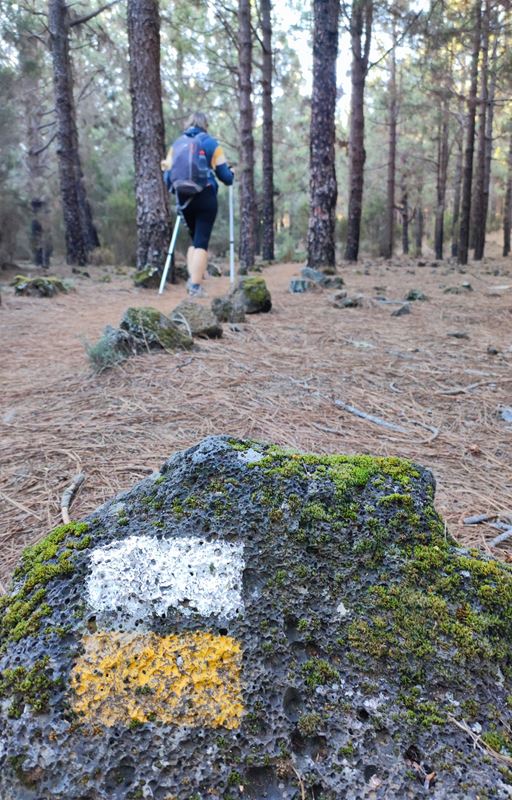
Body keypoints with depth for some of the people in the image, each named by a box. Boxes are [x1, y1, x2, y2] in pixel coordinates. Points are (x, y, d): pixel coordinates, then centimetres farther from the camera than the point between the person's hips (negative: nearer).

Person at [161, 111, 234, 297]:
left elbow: (168, 175, 9)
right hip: (206, 197, -4)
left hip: (185, 199, 4)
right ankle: (195, 285, -10)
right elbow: (224, 175, 2)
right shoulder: (211, 143, 5)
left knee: (195, 239, 18)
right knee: (202, 241, -3)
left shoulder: (176, 145, 14)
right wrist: (232, 174, 24)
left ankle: (192, 278, 5)